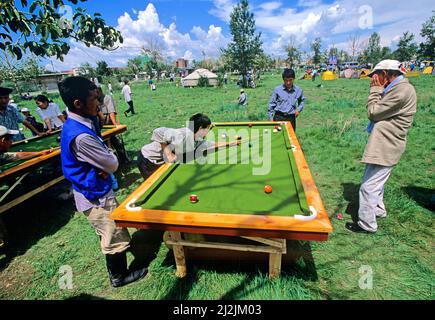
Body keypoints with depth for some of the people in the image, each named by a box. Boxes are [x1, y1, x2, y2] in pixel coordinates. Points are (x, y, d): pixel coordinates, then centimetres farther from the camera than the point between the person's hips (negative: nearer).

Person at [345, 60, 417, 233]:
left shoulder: (402, 90, -18)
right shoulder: (398, 88, 14)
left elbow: (373, 112, -16)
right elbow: (380, 113, 16)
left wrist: (375, 90, -7)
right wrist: (378, 90, 8)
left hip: (385, 147, -11)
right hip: (384, 144, 11)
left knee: (368, 186, -5)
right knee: (376, 181, 25)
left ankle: (366, 224, 8)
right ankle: (378, 209, 45)